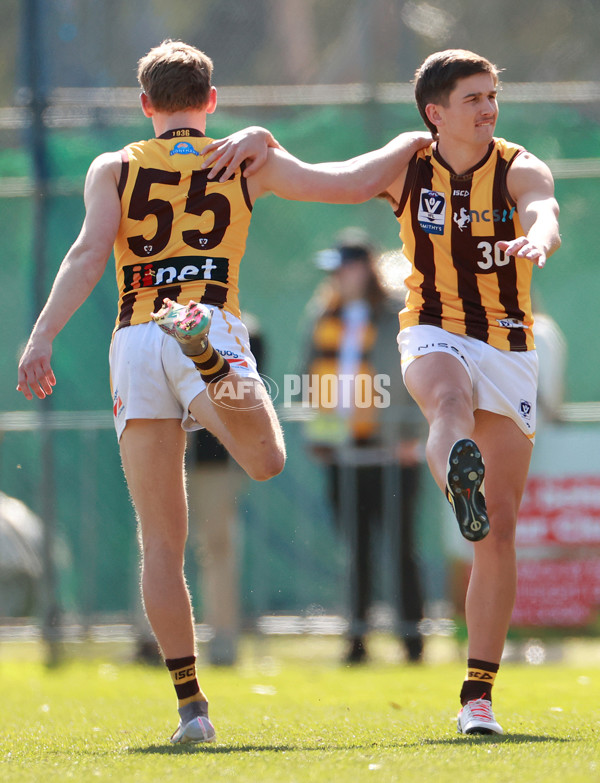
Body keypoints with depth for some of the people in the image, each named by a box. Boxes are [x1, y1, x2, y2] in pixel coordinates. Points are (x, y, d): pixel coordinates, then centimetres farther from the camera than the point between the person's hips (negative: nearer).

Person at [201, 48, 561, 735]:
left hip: (509, 350, 1)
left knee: (500, 532, -3)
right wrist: (259, 137, -11)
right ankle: (458, 481, -78)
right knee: (451, 397, -41)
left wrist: (536, 240, -51)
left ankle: (478, 696, 5)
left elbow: (544, 216, -27)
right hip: (434, 336, -1)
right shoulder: (405, 171, 2)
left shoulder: (520, 170, -4)